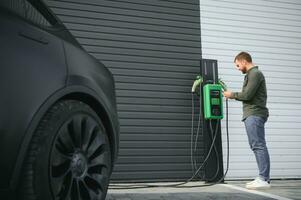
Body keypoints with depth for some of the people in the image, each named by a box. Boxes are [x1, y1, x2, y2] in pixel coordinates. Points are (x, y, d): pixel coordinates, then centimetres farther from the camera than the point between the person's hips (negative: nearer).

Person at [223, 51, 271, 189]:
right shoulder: (251, 74, 23)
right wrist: (234, 96, 11)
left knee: (258, 146, -10)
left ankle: (264, 179, -10)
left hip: (255, 115, -10)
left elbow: (247, 95, -14)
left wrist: (232, 95, -1)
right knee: (256, 146, 7)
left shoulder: (255, 73, -7)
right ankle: (263, 178, 9)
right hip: (251, 115, 10)